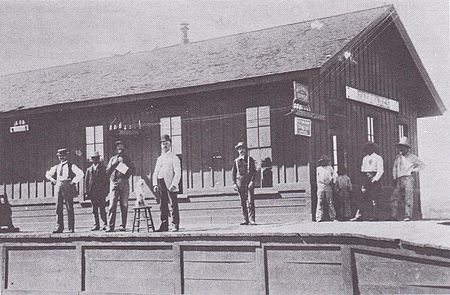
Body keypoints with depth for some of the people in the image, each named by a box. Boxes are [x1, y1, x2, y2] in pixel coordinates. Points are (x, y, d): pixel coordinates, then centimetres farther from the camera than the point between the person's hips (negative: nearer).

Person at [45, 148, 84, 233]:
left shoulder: (71, 166, 3)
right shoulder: (56, 167, 18)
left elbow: (80, 174, -8)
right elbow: (48, 174, 32)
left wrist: (73, 182, -10)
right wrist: (53, 180, 16)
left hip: (67, 187, -5)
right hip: (58, 187, 5)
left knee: (69, 209, -3)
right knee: (58, 208, -1)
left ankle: (71, 228, -1)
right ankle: (59, 227, 1)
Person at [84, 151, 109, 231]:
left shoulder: (103, 168, 5)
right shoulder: (89, 169, 13)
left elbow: (106, 180, 2)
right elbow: (86, 181, 11)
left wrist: (106, 191, -5)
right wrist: (87, 192, 3)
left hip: (101, 192, -3)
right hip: (92, 192, 3)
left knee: (102, 208, -6)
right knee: (94, 209, 5)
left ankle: (105, 224, -1)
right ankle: (96, 225, 9)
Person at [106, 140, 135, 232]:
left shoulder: (127, 158, 16)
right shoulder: (113, 158, 17)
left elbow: (133, 170, 12)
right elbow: (107, 171, 10)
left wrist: (126, 168, -7)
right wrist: (115, 163, -3)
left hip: (124, 183, 0)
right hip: (114, 182, 0)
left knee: (124, 205, -2)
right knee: (112, 205, -8)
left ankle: (123, 226, 2)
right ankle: (111, 226, -8)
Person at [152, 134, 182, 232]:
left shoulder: (174, 158, 1)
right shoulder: (159, 159, 20)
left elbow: (178, 173, -8)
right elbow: (155, 173, 17)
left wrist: (173, 185, -18)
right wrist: (155, 184, 2)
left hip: (170, 185, -6)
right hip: (161, 185, 6)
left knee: (174, 205, -6)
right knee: (163, 206, 5)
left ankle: (175, 225, -5)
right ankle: (164, 226, 8)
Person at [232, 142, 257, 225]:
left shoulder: (250, 159, 6)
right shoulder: (236, 161, 11)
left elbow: (254, 171, 1)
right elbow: (233, 173, 11)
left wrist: (252, 181, -10)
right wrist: (234, 183, -1)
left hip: (249, 182, -2)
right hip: (240, 182, 2)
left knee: (250, 201, -9)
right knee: (243, 202, 4)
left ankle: (251, 219, -11)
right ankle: (245, 219, 9)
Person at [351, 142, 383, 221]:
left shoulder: (378, 158, 1)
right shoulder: (365, 158, 20)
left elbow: (380, 170, -6)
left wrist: (375, 179, -17)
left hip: (374, 178, -6)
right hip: (366, 178, 6)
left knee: (374, 198, -9)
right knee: (364, 198, 2)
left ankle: (374, 216, -6)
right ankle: (359, 215, 0)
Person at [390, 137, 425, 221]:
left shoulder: (412, 157, 8)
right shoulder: (397, 157, 21)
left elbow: (422, 165, 8)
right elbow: (394, 168, 29)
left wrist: (413, 170, 0)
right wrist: (395, 178, 19)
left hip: (408, 178, -5)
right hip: (399, 180, 5)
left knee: (408, 198, -14)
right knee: (394, 198, 0)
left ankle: (408, 215, -21)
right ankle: (394, 217, 6)